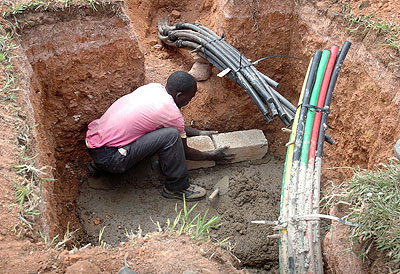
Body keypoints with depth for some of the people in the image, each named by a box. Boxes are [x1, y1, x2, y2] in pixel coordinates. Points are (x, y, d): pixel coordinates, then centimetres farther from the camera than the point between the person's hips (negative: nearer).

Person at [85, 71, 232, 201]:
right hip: (107, 158, -8)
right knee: (171, 135, -16)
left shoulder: (153, 87, 8)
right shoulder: (172, 113, -13)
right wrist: (211, 156, 19)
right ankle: (176, 187, 4)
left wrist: (198, 132, 31)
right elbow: (184, 152, 4)